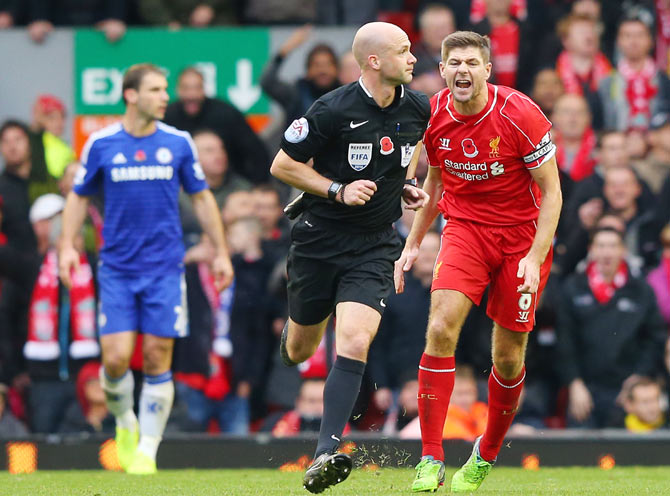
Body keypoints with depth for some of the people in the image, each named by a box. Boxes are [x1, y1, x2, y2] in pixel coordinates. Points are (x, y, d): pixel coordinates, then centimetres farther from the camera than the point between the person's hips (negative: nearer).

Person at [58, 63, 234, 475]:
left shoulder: (178, 143, 2)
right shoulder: (101, 144, 0)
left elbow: (202, 197, 12)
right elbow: (79, 196, 11)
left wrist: (221, 252, 9)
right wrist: (68, 246, -1)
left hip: (165, 267, 0)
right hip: (118, 268, 0)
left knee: (158, 359, -3)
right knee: (116, 357, -9)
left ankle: (147, 451, 7)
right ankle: (125, 422, 20)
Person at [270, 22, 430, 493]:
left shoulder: (418, 109, -2)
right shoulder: (333, 110, -17)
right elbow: (282, 164, -8)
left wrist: (407, 184, 5)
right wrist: (338, 190, -18)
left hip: (375, 246, 2)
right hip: (320, 240, -2)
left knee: (355, 344, -19)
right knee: (299, 352, 14)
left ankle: (326, 454, -21)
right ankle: (290, 330, 54)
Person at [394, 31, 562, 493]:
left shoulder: (520, 114, -18)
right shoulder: (433, 116, -5)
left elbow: (551, 191, -11)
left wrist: (535, 257, -20)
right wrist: (413, 243, 8)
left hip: (523, 236, -2)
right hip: (465, 227, 2)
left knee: (509, 359, 2)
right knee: (441, 329, -20)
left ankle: (486, 456, 26)